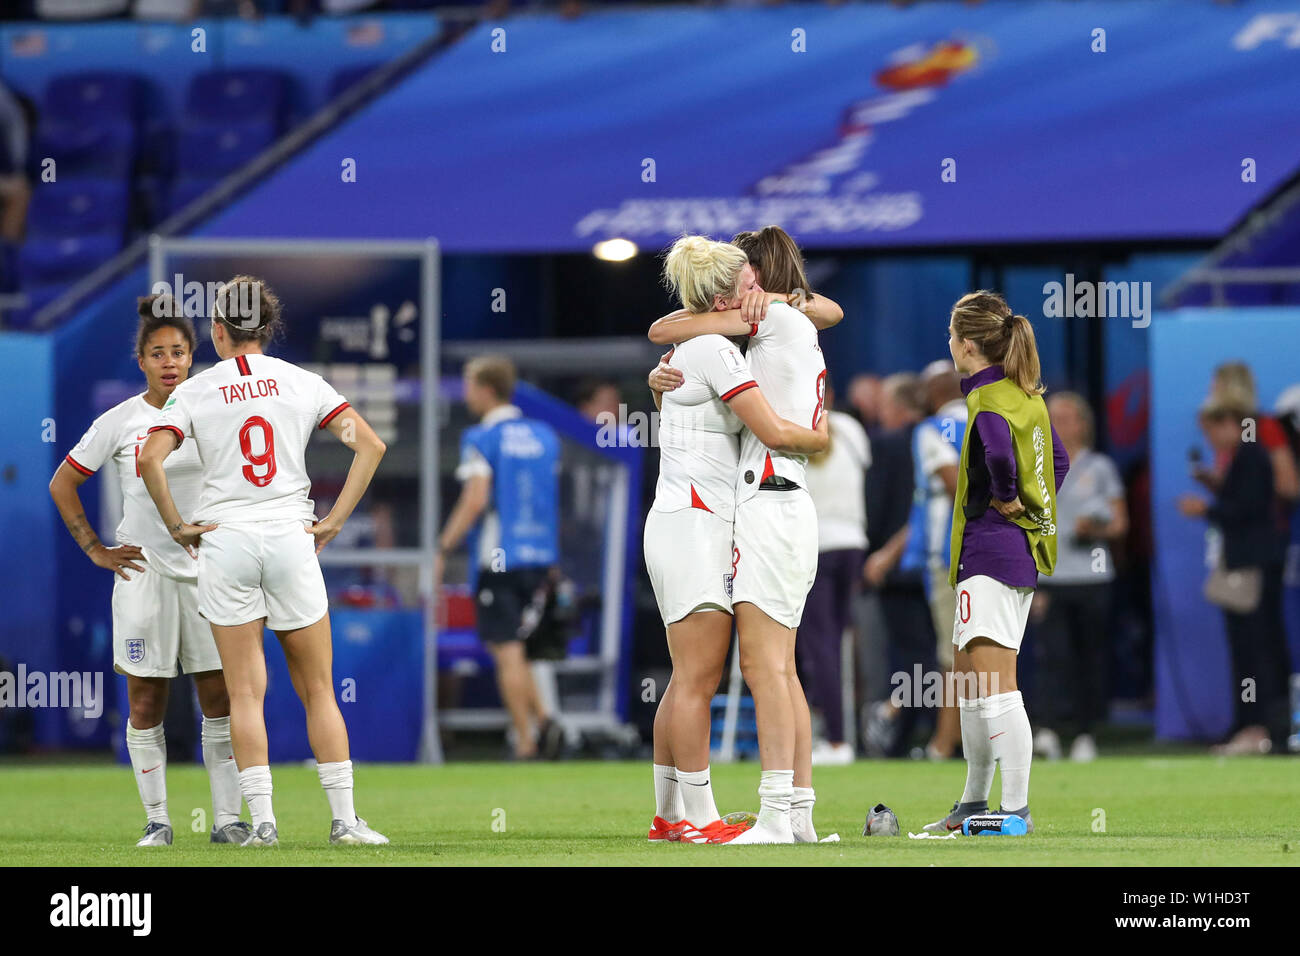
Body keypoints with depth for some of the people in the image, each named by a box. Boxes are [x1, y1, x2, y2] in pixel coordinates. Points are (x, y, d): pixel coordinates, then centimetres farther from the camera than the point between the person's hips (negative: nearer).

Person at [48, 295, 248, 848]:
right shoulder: (119, 423, -1)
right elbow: (62, 484, 8)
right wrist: (94, 550, 2)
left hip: (209, 569, 1)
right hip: (145, 572, -1)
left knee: (220, 698, -2)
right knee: (145, 702, 1)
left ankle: (227, 818, 2)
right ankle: (156, 820, 9)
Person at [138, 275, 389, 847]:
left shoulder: (195, 392, 1)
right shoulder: (301, 383, 5)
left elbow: (150, 460, -12)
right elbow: (369, 444, -1)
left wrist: (177, 525, -1)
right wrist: (333, 522, 2)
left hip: (224, 543, -1)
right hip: (291, 540, 1)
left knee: (245, 693, 2)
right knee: (318, 689, 6)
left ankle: (261, 818, -4)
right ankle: (344, 819, 3)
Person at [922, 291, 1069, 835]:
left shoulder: (987, 399, -15)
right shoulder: (1027, 395, 13)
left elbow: (999, 453, -36)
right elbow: (1059, 460, 25)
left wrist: (1008, 499, -19)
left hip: (991, 548, -10)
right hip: (1021, 552, 10)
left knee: (995, 688, -11)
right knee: (968, 684, 18)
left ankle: (1016, 810, -13)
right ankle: (974, 803, 26)